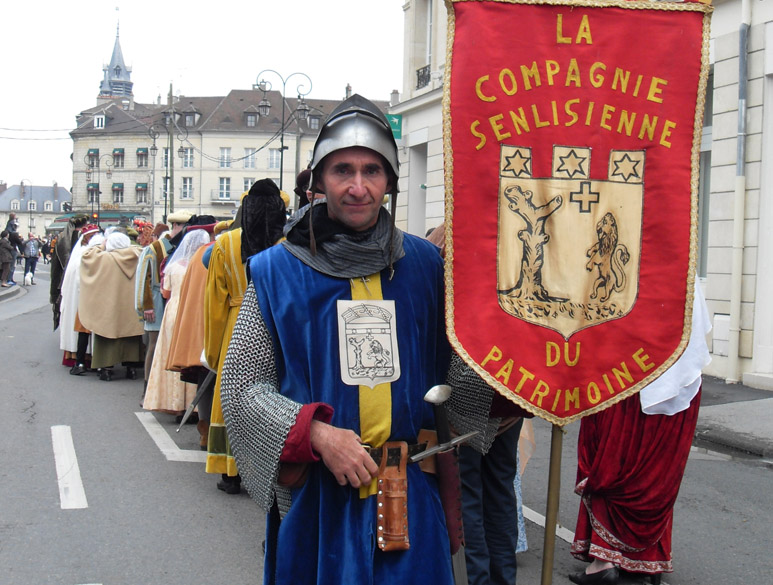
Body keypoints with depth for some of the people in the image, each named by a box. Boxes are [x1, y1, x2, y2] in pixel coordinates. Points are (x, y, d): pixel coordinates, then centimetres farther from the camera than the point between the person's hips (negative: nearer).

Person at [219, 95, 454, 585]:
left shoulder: (424, 263, 3)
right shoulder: (278, 270, -2)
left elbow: (449, 369, 11)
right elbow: (241, 386, -2)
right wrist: (317, 434, -15)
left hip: (409, 492, 2)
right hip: (315, 496, -1)